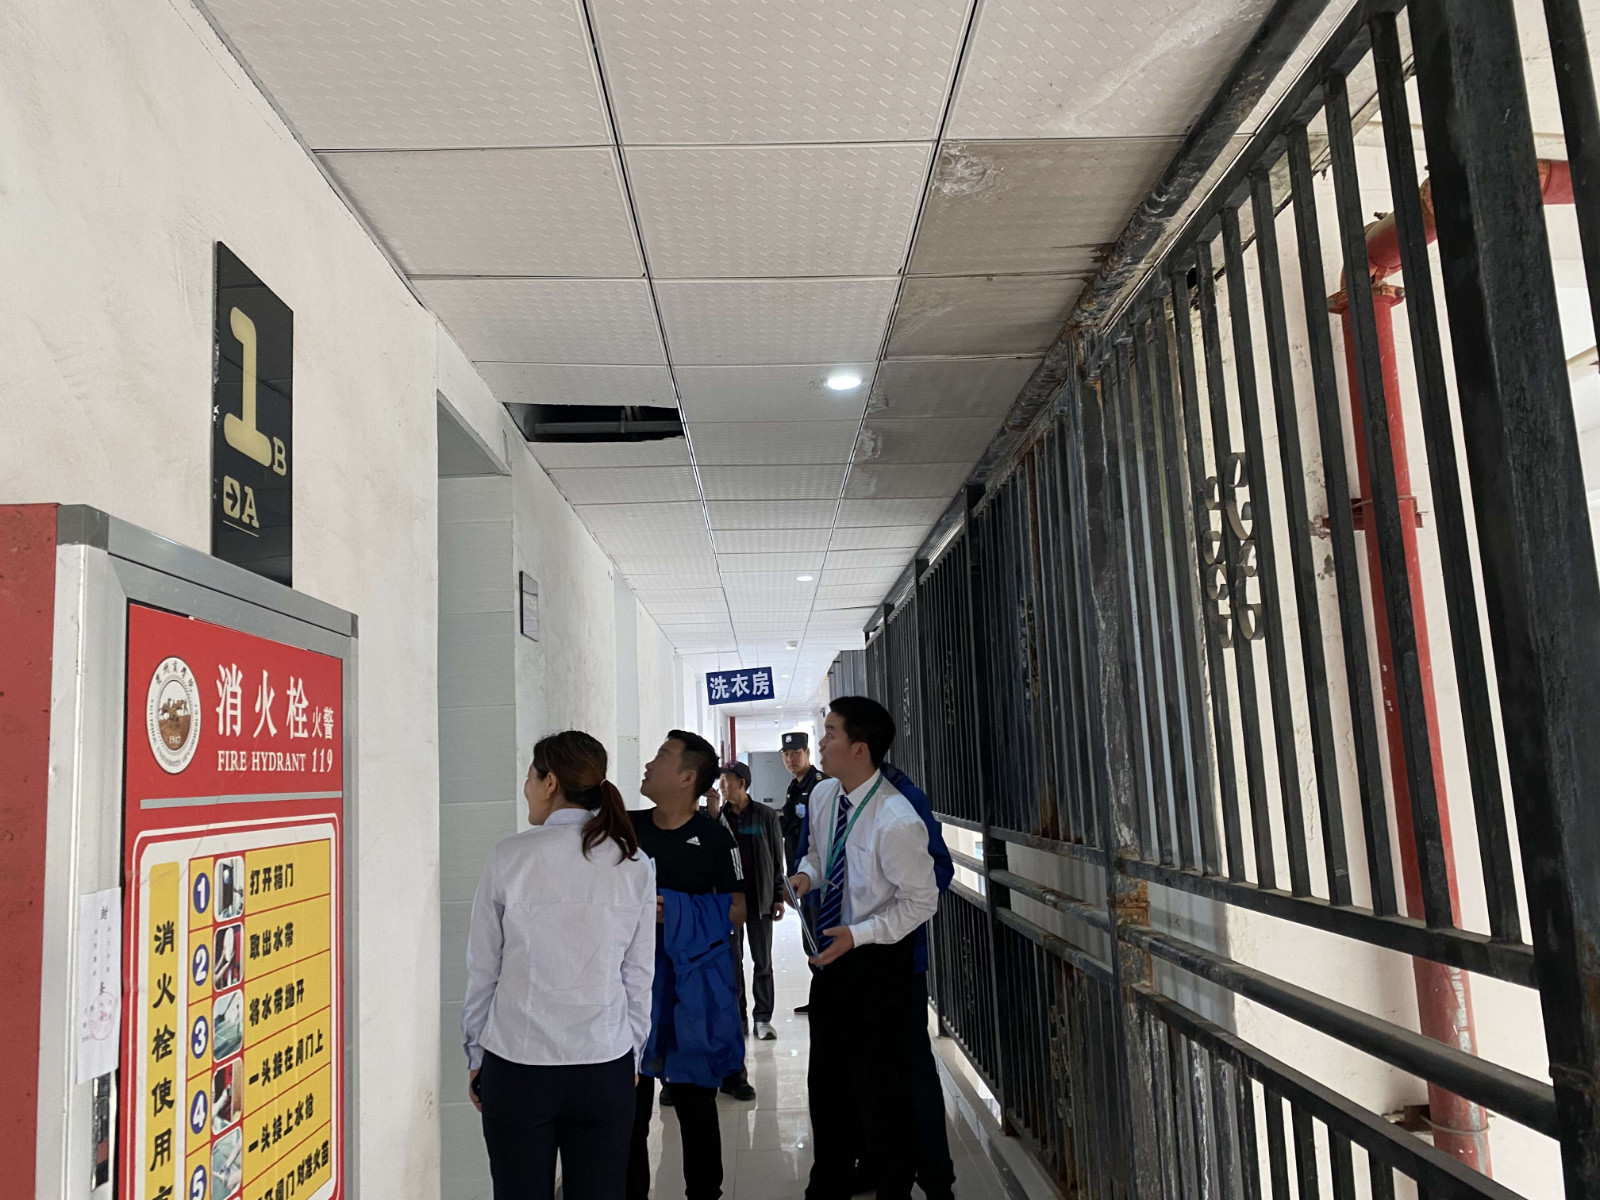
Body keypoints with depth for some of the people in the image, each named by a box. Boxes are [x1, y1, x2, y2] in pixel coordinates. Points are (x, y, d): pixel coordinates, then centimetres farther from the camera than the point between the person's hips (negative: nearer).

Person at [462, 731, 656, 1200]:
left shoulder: (509, 857, -8)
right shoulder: (634, 865, -3)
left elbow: (482, 970, -1)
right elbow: (639, 977, 2)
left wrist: (476, 1055, 11)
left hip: (517, 1062, -1)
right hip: (606, 1067, 2)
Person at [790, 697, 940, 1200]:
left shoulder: (896, 821, -28)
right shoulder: (822, 796, -6)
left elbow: (922, 900, -19)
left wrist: (858, 935, -24)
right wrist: (807, 873, -9)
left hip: (877, 957, -7)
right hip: (832, 952, 7)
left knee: (878, 1085, 8)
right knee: (827, 1079, 21)